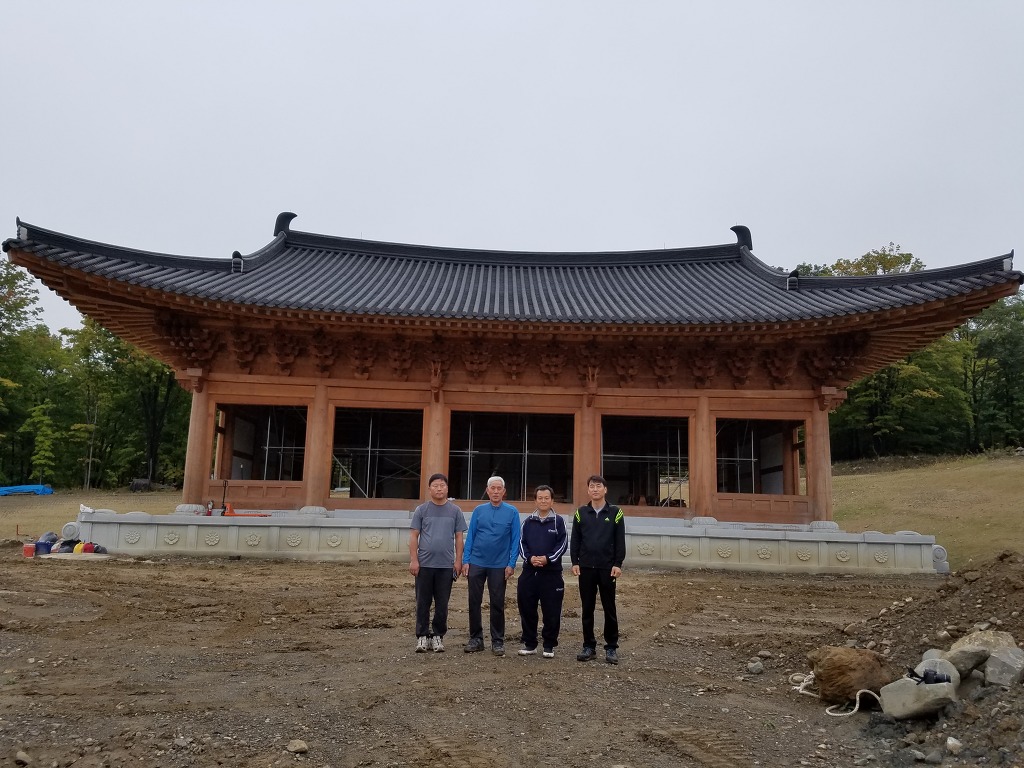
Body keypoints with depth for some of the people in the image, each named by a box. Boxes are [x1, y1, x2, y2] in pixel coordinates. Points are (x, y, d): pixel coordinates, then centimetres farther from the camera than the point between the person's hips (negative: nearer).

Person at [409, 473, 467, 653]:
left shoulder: (455, 511, 5)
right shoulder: (422, 510, 3)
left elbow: (459, 537, 6)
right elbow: (413, 536, 2)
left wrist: (458, 560, 0)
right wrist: (413, 560, -6)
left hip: (446, 565, 1)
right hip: (424, 564, -1)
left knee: (442, 604, 7)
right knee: (423, 603, 5)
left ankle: (438, 636, 18)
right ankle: (422, 636, 15)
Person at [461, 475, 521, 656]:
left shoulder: (512, 512, -2)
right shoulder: (479, 511, 3)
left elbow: (515, 539, -3)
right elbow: (470, 537, 4)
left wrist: (511, 564, -9)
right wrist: (465, 561, -2)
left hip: (499, 565, -2)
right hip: (477, 563, 2)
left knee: (497, 604, 6)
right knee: (474, 602, 7)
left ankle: (498, 641, 17)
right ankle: (475, 638, 19)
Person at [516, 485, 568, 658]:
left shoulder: (558, 521, 2)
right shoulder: (528, 521, 9)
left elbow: (563, 544, -3)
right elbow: (521, 543, 7)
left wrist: (548, 558, -14)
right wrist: (530, 558, -11)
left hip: (551, 572, -3)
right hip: (529, 572, 3)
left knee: (551, 611, 1)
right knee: (527, 608, 6)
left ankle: (549, 645, 14)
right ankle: (529, 643, 20)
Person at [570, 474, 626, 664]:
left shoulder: (615, 512, 0)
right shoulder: (581, 513, 6)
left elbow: (620, 540, -1)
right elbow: (575, 540, 6)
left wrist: (618, 564, -7)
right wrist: (575, 562, -1)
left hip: (607, 568, -2)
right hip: (586, 568, 2)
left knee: (609, 609, 4)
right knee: (587, 608, 8)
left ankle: (611, 648, 14)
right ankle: (589, 646, 17)